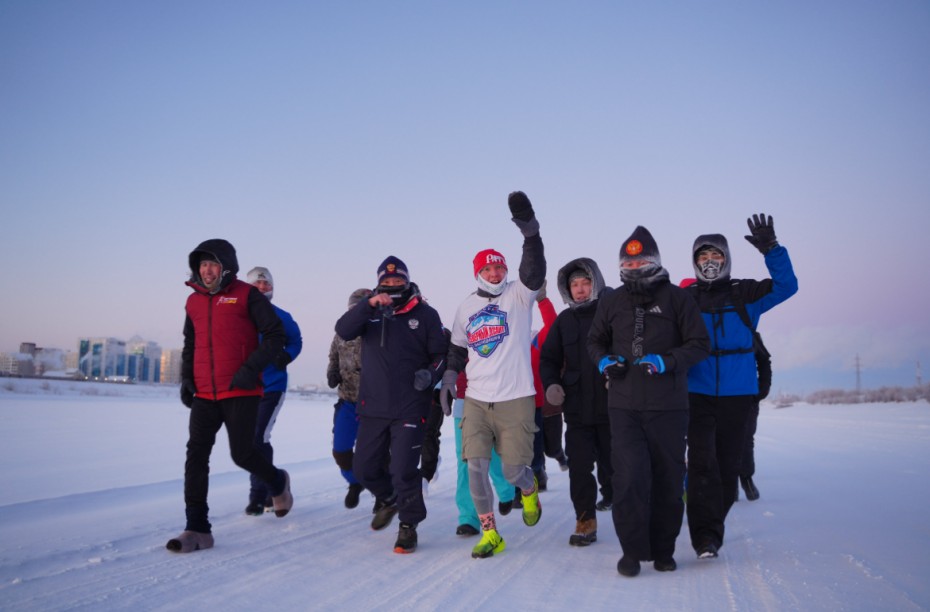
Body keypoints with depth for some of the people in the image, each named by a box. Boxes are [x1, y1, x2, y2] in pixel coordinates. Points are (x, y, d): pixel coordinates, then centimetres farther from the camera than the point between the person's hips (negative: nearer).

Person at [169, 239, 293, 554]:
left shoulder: (246, 295, -4)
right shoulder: (194, 301, 13)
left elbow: (275, 335, -6)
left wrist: (252, 368, -16)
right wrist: (186, 379, 11)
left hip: (241, 393, -5)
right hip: (204, 395, 5)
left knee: (242, 454, -2)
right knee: (196, 456, -4)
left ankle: (277, 482, 31)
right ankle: (197, 529, 2)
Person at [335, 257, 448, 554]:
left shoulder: (425, 314, 1)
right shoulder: (370, 312, 6)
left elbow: (441, 353, 2)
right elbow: (343, 330, -11)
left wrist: (431, 373, -18)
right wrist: (369, 305, -24)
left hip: (410, 409, -3)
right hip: (372, 407, 4)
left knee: (404, 471, -7)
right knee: (364, 467, 12)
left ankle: (408, 527, 14)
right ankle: (387, 499, 42)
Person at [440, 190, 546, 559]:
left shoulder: (519, 296, -1)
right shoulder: (467, 307, 11)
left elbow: (534, 272, -22)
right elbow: (458, 348, 22)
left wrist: (529, 231, -37)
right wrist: (448, 379, 9)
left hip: (516, 400, -3)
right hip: (476, 401, 3)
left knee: (513, 470, 0)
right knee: (476, 467, -4)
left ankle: (529, 490, 38)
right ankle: (489, 534, 11)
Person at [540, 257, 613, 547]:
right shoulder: (564, 320, 10)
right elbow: (549, 358, 16)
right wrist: (551, 384, 0)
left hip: (612, 406, -3)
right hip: (577, 408, 3)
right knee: (579, 468, 4)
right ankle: (585, 521, 17)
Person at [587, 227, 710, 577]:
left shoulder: (676, 298, 1)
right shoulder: (612, 302, 10)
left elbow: (699, 344, 1)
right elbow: (595, 340, 22)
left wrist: (666, 361, -16)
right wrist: (604, 360, 0)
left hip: (668, 406, -1)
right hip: (623, 406, 1)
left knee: (668, 479, 7)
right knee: (629, 476, -9)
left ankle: (662, 550, 22)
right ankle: (633, 550, 4)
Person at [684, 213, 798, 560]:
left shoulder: (745, 295, 4)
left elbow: (787, 286, -8)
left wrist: (771, 250, -19)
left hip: (737, 393, 2)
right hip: (697, 393, -1)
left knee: (728, 463, 9)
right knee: (702, 461, -12)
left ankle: (712, 527, 23)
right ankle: (706, 535, -8)